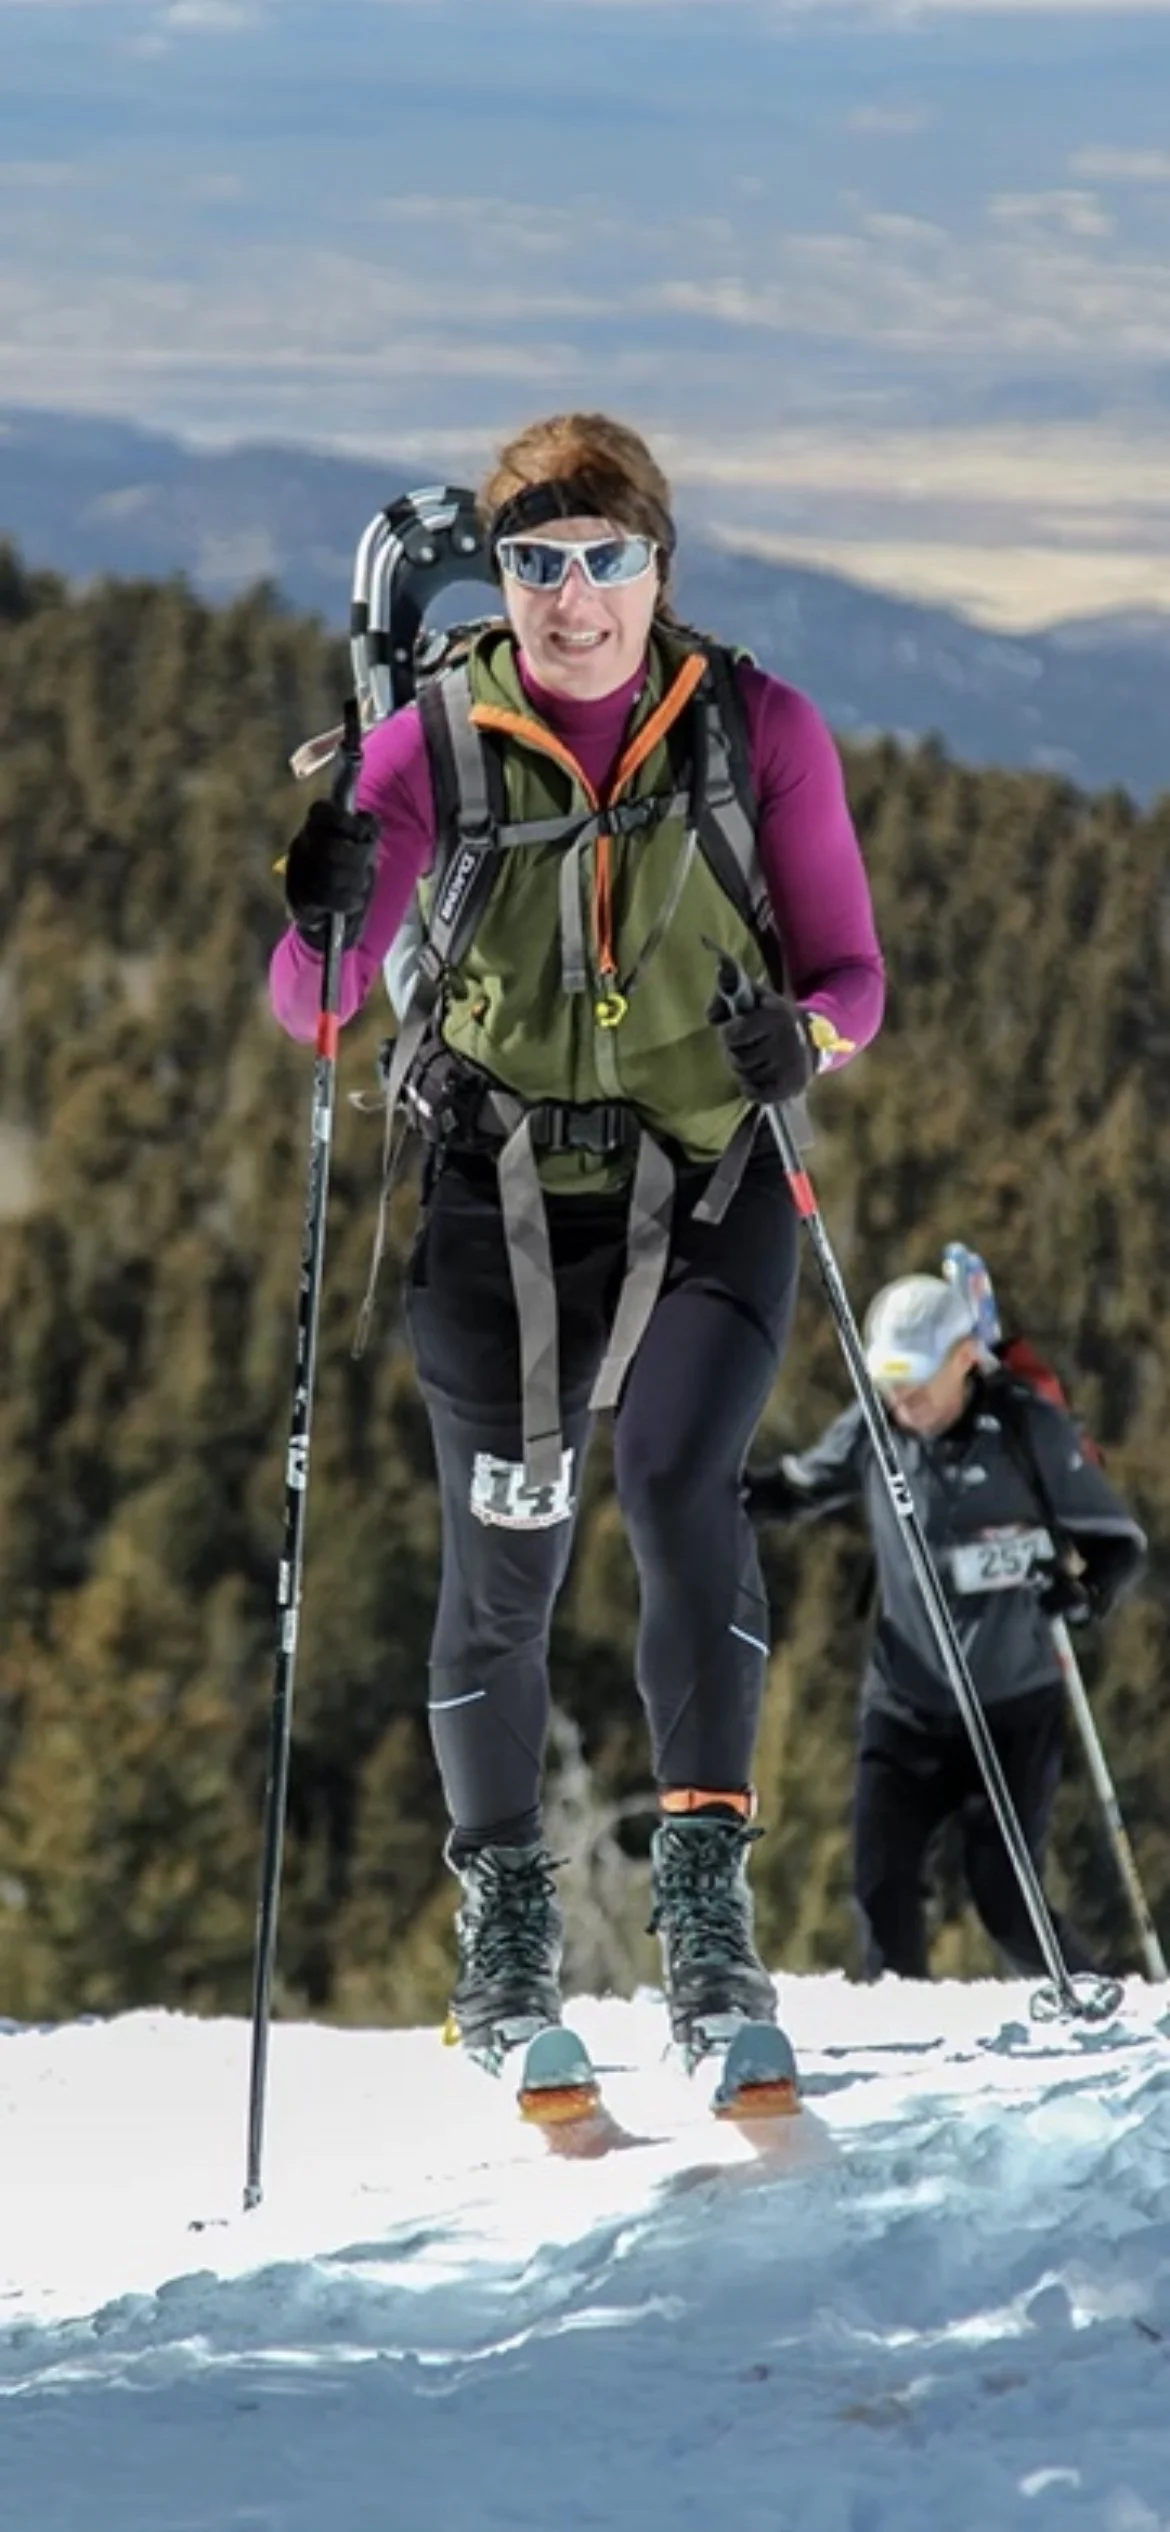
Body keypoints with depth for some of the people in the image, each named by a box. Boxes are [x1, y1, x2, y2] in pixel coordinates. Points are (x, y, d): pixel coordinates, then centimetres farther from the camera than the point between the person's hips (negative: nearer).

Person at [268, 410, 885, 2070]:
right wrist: (323, 920, -24)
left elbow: (850, 970, 2)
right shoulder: (438, 745, -3)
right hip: (504, 1194, 1)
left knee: (679, 1482, -23)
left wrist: (804, 1034, -20)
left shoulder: (759, 731, -2)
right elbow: (311, 1003, -2)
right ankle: (503, 1906, 22)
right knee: (504, 1561, 2)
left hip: (707, 1186, -1)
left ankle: (707, 1880, -19)